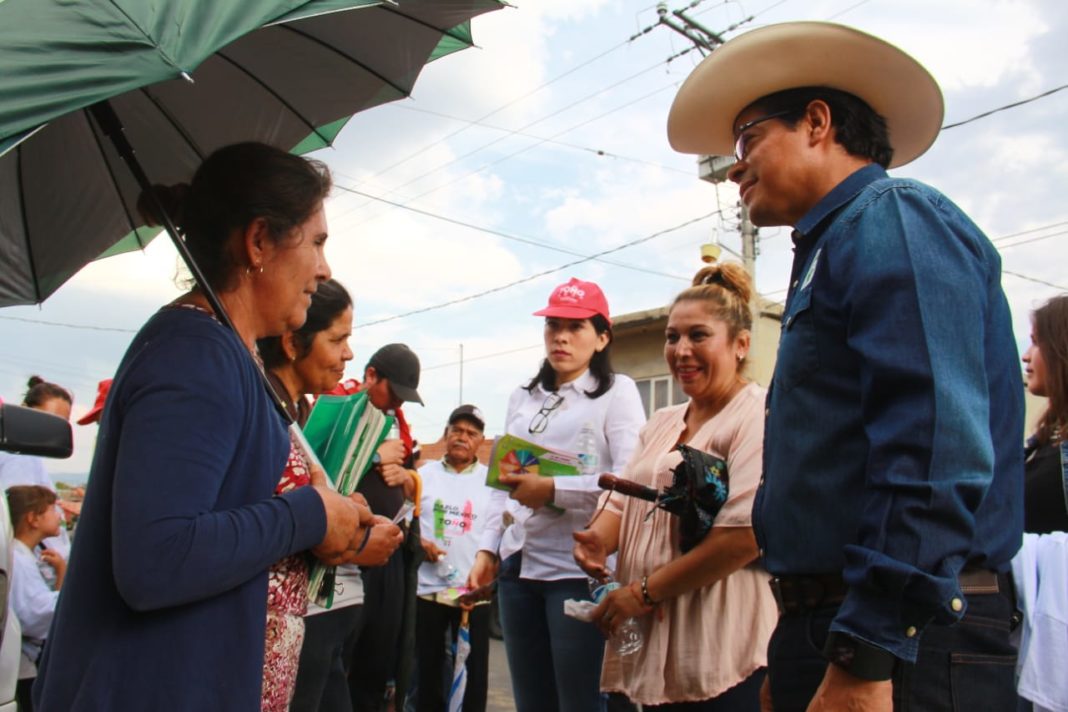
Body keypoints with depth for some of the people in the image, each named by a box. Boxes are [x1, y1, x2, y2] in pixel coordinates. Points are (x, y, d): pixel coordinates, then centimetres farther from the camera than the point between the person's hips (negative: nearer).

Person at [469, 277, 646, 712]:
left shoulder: (616, 391, -1)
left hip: (579, 570, -6)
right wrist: (487, 549, 9)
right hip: (518, 566, 6)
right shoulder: (523, 398, 18)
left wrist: (553, 490, -19)